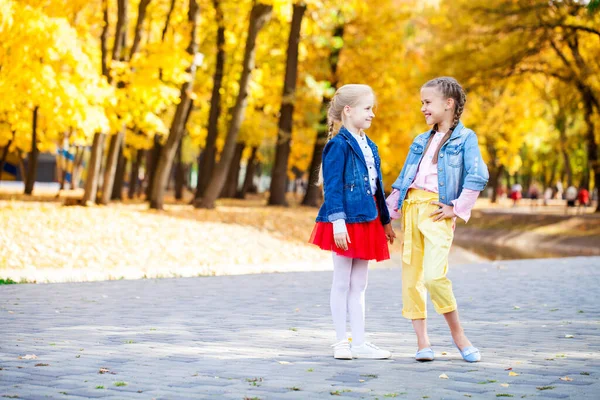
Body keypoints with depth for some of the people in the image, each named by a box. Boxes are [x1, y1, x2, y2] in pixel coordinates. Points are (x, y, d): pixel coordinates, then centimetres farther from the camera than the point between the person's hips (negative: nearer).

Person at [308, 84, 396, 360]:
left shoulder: (369, 147, 14)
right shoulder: (339, 145, -12)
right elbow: (332, 186, -16)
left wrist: (385, 220, 21)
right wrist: (337, 220, -23)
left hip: (366, 222, 8)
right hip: (346, 223, -8)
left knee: (358, 285, 10)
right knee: (342, 283, 1)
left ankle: (359, 343, 14)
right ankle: (341, 342, 8)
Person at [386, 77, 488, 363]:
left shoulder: (465, 138, -1)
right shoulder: (421, 141, 19)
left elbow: (478, 176, -12)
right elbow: (403, 178, 20)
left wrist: (457, 208, -13)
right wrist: (389, 214, 14)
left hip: (436, 210, -7)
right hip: (411, 207, 7)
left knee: (434, 275, -19)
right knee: (410, 276, 2)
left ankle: (458, 334, -2)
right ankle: (422, 341, 8)